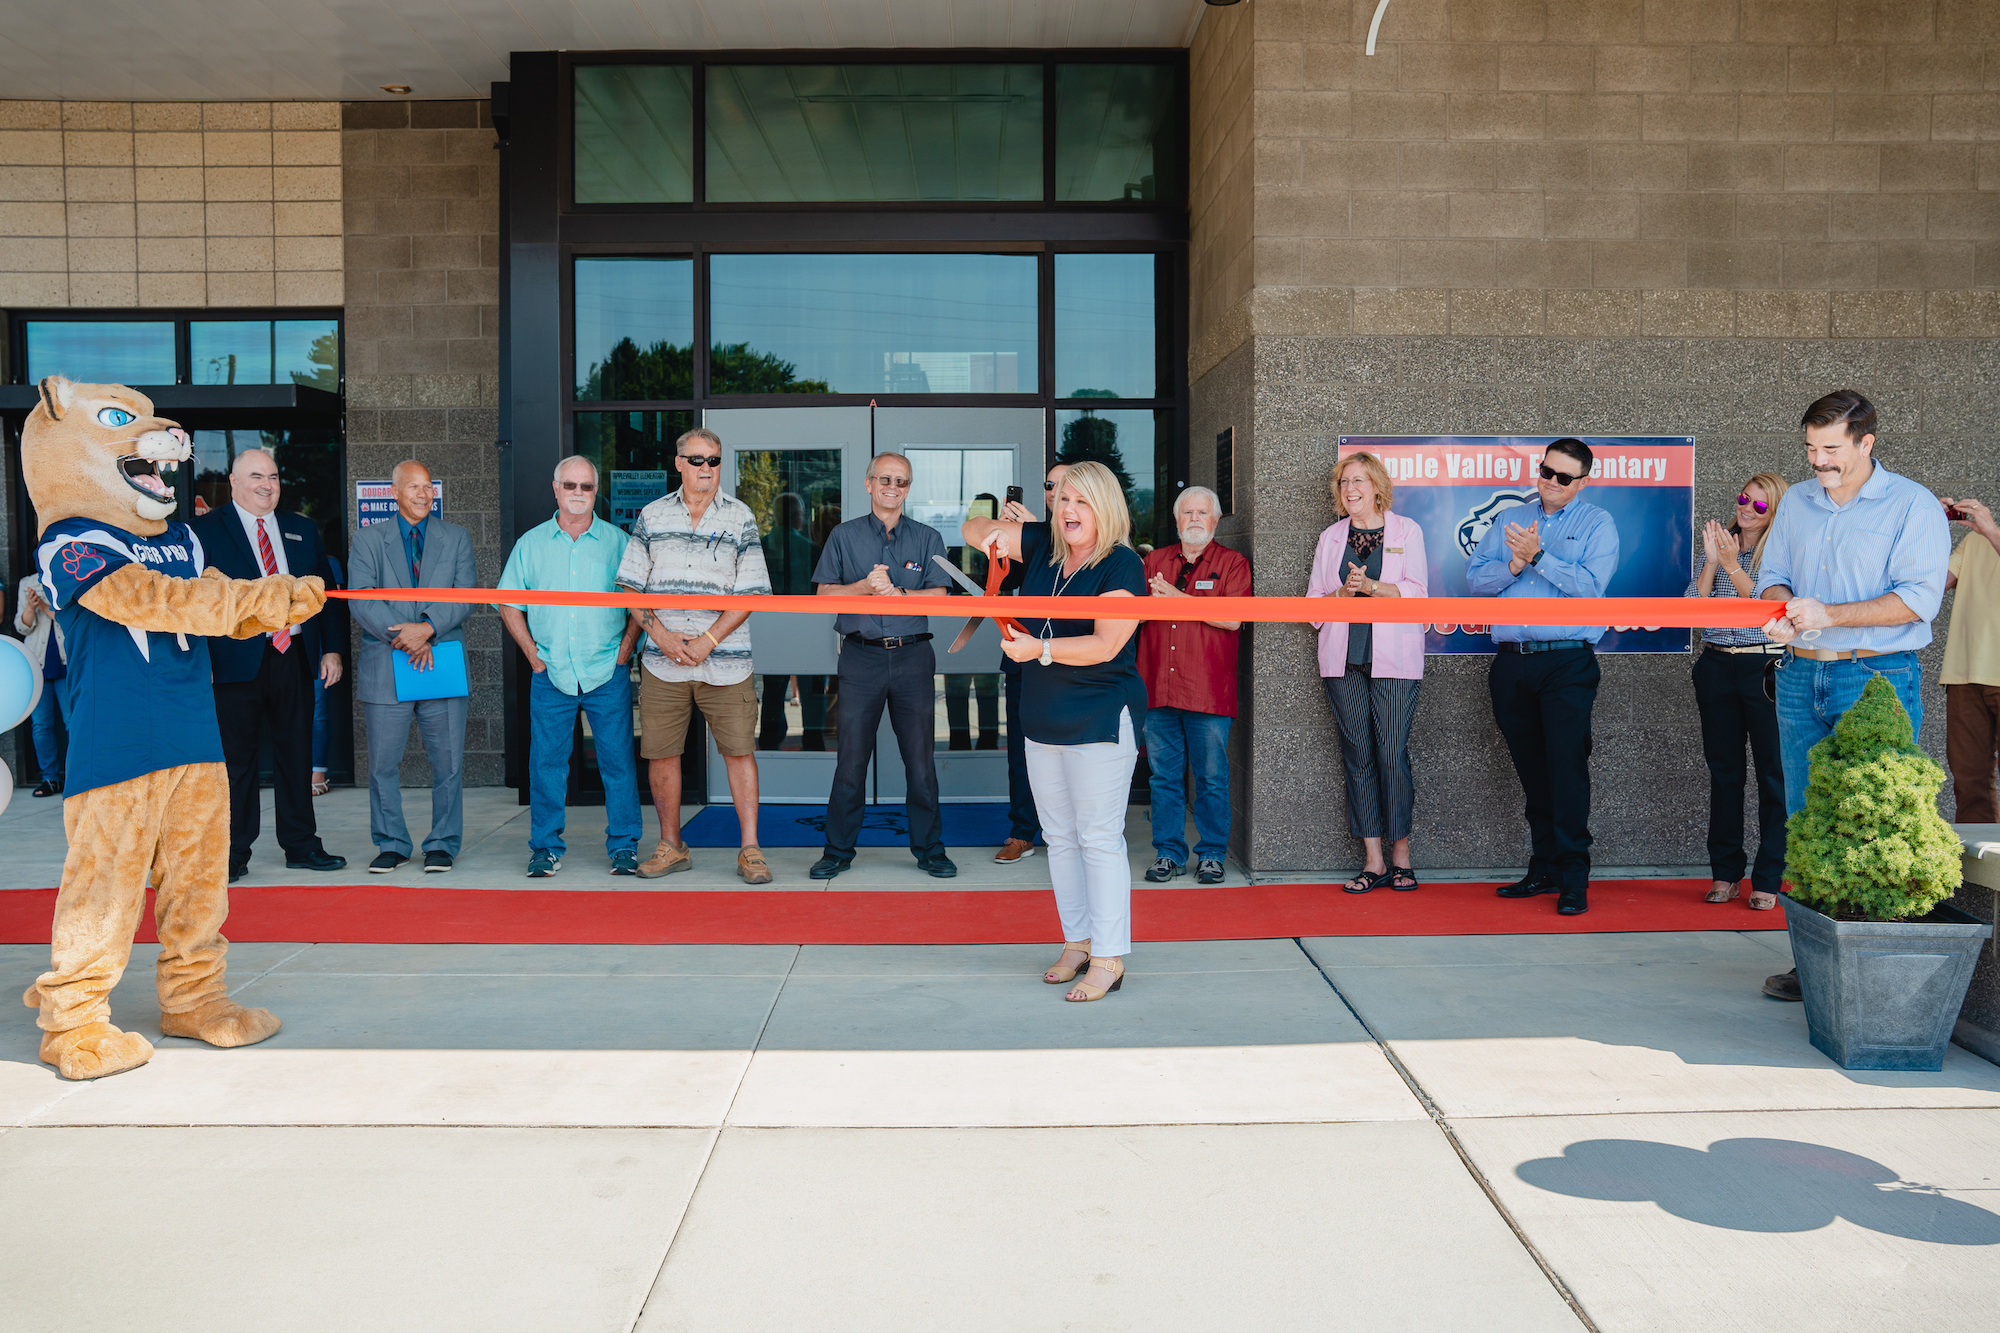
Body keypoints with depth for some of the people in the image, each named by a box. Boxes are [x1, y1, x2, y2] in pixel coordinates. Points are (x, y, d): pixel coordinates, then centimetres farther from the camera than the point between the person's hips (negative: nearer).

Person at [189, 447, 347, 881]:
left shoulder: (303, 531, 14)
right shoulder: (205, 530, 2)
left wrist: (332, 647, 5)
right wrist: (202, 658, -12)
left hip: (294, 656, 4)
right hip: (237, 660, -4)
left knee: (296, 755, 10)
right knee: (236, 759, 1)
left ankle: (301, 845, 20)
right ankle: (234, 853, 11)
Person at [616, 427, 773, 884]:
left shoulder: (740, 517, 5)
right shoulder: (651, 516, 9)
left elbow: (749, 593, -1)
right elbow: (631, 586, 9)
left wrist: (708, 641, -10)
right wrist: (660, 633, -7)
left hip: (725, 660, -2)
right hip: (662, 661, 2)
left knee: (739, 751, -3)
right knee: (660, 754, 5)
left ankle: (750, 850, 5)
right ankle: (671, 847, 19)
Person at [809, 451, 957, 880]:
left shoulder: (928, 538, 8)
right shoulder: (844, 536, 8)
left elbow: (939, 596, -1)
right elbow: (824, 594, 3)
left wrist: (894, 592, -14)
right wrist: (865, 585, -12)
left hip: (913, 656, 0)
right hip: (861, 656, 0)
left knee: (921, 758, 4)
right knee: (851, 758, 2)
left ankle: (929, 848, 14)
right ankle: (838, 849, 13)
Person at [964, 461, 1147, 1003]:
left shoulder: (1122, 565, -12)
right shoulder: (1041, 545, 7)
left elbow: (1104, 645, -18)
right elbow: (975, 528, 13)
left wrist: (1039, 649, -23)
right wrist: (988, 535, -10)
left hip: (1100, 721, -7)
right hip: (1044, 722, 7)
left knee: (1099, 839, -6)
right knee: (1060, 837, 13)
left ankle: (1109, 959, 0)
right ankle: (1078, 942, 24)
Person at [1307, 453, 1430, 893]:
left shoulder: (1406, 531, 7)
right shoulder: (1331, 538, 16)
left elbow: (1416, 593, -2)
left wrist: (1371, 585, -15)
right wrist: (1344, 593, -7)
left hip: (1394, 660, -3)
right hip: (1343, 661, 3)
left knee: (1392, 755, -6)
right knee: (1357, 757, 1)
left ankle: (1400, 853, 7)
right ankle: (1374, 861, 5)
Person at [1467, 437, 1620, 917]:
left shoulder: (1597, 525, 5)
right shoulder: (1508, 520, 17)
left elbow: (1590, 585, -11)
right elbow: (1475, 579, 8)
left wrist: (1537, 556, -12)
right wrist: (1514, 566, -9)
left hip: (1568, 663, -4)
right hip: (1511, 663, 4)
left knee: (1567, 766, -8)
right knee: (1531, 770, 9)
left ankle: (1574, 878, -1)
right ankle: (1543, 870, 18)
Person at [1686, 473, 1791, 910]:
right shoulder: (1717, 545, 11)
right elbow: (1693, 607, 1)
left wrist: (1732, 564, -16)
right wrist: (1712, 561, -9)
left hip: (1765, 669, -4)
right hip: (1717, 667, 4)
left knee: (1773, 773, -2)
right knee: (1723, 771, 9)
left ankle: (1768, 880, 5)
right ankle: (1725, 874, 17)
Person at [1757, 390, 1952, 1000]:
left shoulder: (1913, 505, -3)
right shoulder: (1795, 503, 14)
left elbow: (1918, 599, -12)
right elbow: (1772, 576, 17)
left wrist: (1830, 615, -20)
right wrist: (1781, 609, -6)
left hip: (1877, 679, -5)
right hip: (1800, 677, 6)